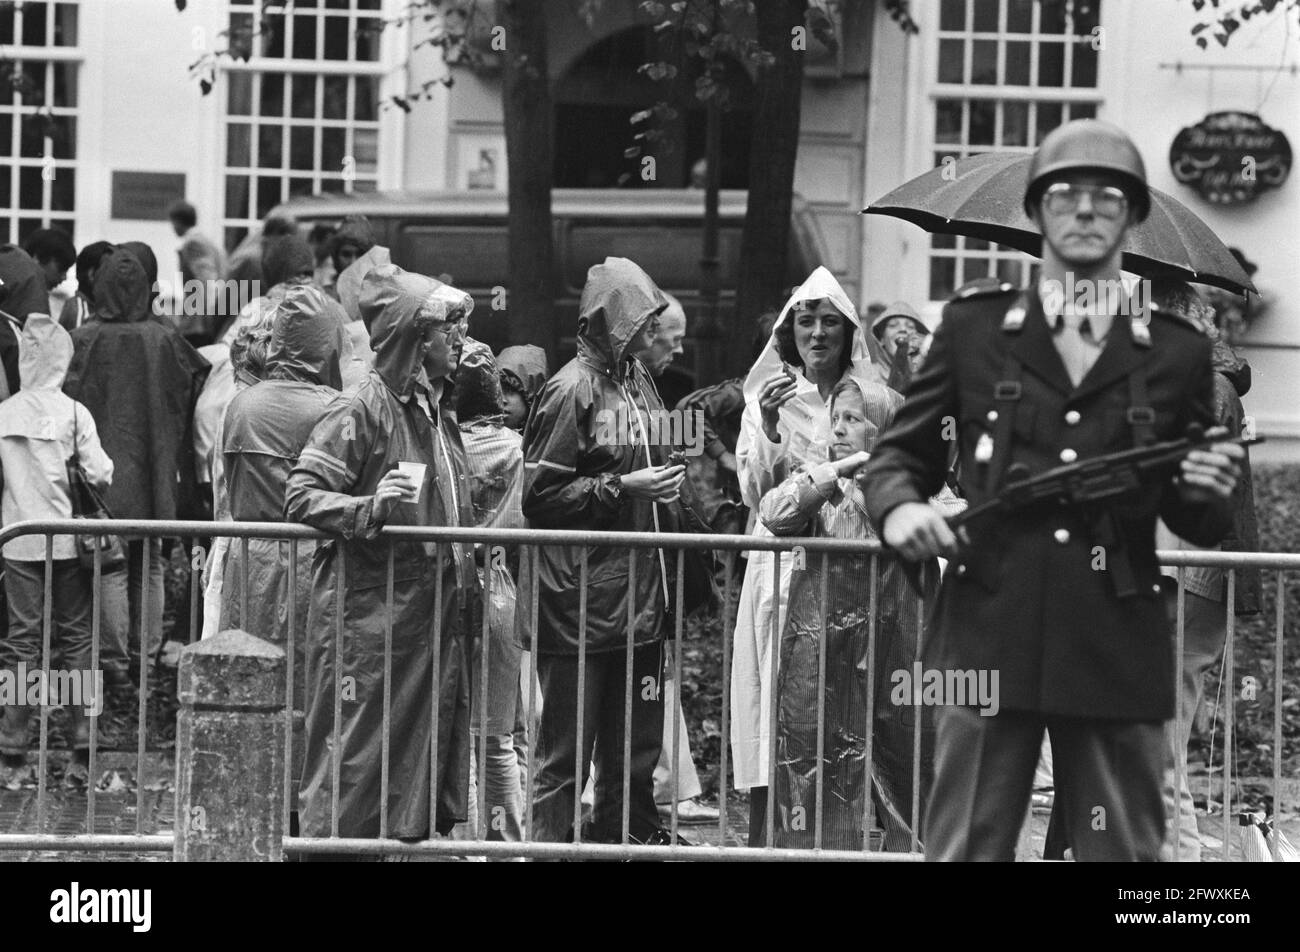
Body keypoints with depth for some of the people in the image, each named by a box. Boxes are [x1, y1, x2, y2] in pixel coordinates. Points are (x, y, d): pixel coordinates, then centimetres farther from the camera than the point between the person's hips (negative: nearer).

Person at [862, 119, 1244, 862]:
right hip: (989, 634, 0)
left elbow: (1199, 526, 16)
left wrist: (1206, 494, -7)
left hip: (1119, 652, 1)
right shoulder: (973, 327, 11)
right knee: (965, 850, 0)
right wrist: (899, 506, -6)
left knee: (1125, 855, 3)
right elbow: (903, 450, 15)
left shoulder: (1177, 353, 11)